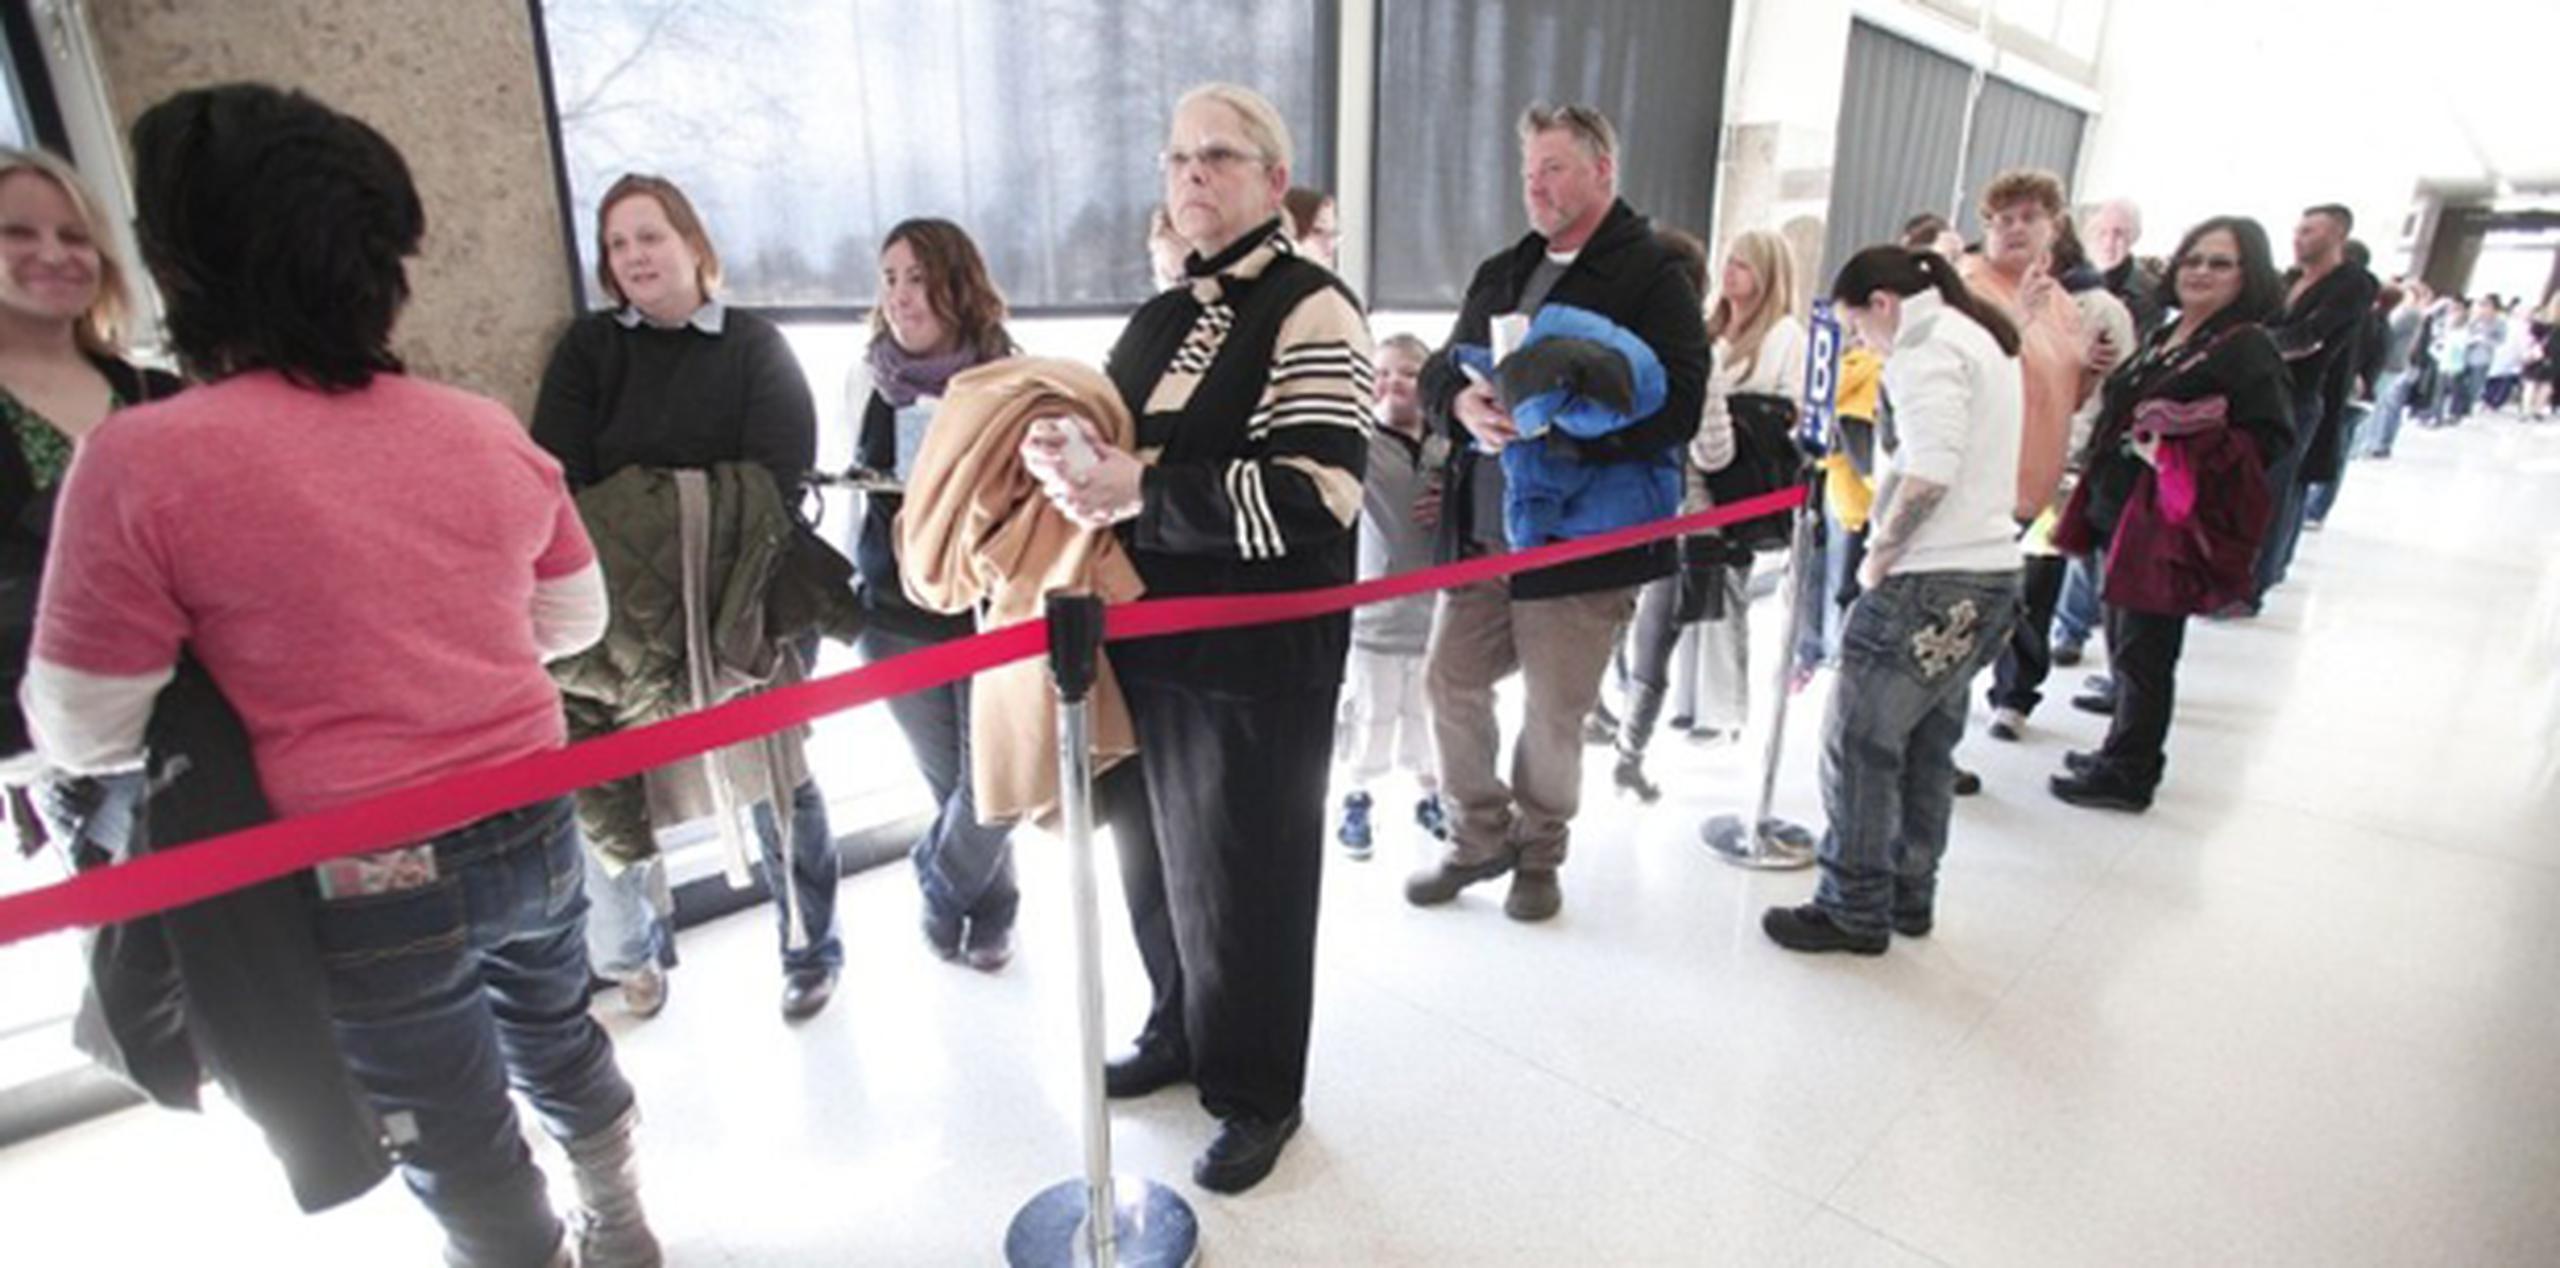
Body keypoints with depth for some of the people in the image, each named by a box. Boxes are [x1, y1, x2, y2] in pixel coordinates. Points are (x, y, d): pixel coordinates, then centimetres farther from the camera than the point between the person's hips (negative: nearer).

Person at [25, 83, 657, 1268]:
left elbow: (85, 737, -8)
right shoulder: (490, 430, -3)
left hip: (368, 885, -5)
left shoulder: (141, 460, -16)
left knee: (462, 1153, 16)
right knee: (558, 1038, 29)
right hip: (535, 832, 5)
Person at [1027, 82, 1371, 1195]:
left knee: (1244, 880, 6)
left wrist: (1149, 490, -26)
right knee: (1155, 854, 19)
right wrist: (1067, 464, 0)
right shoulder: (1159, 319, 15)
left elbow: (1320, 496, -21)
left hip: (1259, 657, -7)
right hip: (1152, 642, 8)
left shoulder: (1311, 309, -9)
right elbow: (1122, 457, 23)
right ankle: (1182, 1031, 44)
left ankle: (1256, 1093, 30)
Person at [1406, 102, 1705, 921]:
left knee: (1556, 710, 6)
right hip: (1479, 530, 6)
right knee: (1451, 682, 9)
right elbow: (1440, 370, 13)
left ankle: (1538, 852, 30)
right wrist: (1463, 404, -11)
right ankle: (1480, 837, 30)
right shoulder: (1500, 272, 15)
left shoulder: (1653, 277, -5)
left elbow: (1677, 406, -16)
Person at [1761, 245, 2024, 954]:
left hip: (1929, 581, -10)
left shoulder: (1928, 344, -11)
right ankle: (1909, 895, 28)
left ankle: (1855, 911, 10)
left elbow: (1930, 472, -25)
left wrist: (1881, 555, -12)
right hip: (1989, 574, 10)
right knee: (1928, 744, 17)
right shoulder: (1986, 338, 19)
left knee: (1861, 745, -1)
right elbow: (1975, 465, 19)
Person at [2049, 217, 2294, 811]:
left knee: (2144, 651, 0)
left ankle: (2128, 775, 13)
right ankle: (2124, 753, 31)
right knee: (2123, 642, 17)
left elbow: (2271, 438, -13)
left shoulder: (2249, 348, -9)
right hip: (2121, 513, 8)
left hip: (2169, 526, -8)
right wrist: (2098, 491, 10)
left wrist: (2185, 448, -25)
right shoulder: (2164, 337, 14)